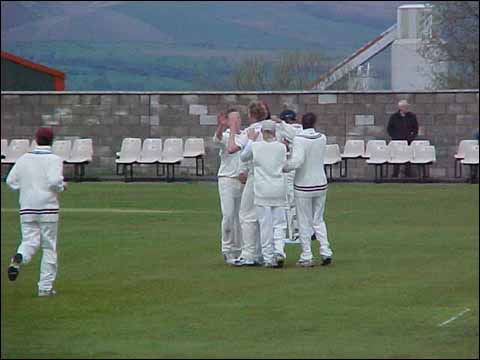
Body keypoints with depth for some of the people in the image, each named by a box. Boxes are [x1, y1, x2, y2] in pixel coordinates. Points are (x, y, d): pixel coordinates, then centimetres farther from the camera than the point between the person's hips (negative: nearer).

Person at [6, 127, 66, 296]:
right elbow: (55, 180, -21)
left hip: (27, 208, 3)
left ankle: (18, 259, -31)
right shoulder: (54, 160, -6)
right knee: (49, 246, 6)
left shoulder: (24, 159, 5)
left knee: (29, 241, 6)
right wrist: (62, 186, 0)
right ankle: (45, 286, 6)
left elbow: (10, 180, 3)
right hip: (48, 207, -3)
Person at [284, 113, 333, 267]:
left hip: (303, 186, -4)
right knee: (318, 220, 15)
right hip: (321, 184, 4)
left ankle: (306, 257, 4)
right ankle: (325, 251, 4)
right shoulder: (322, 138, 0)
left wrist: (283, 167, -12)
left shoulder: (299, 140, -16)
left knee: (304, 222, 4)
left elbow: (297, 161, -28)